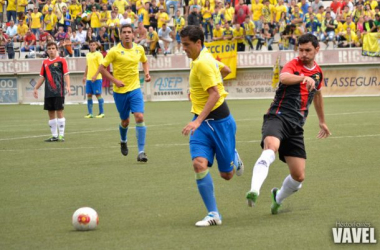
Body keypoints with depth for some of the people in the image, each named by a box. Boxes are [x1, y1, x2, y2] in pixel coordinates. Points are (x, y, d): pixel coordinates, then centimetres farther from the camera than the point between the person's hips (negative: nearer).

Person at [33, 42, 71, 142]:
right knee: (51, 113, 7)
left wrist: (68, 86, -18)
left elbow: (66, 74, -6)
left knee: (59, 112, -6)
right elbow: (42, 77, 19)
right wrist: (36, 88, 16)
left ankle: (61, 135, -2)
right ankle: (54, 135, 14)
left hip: (59, 92, -5)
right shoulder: (45, 62, 13)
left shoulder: (61, 61, -1)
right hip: (48, 92, 5)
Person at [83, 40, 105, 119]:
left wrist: (95, 76, -19)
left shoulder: (98, 54, -6)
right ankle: (90, 113, 9)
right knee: (89, 95, 4)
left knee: (98, 94, -4)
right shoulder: (88, 55, 15)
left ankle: (101, 113, 2)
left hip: (97, 78, -6)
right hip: (89, 78, 6)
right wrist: (85, 76, 17)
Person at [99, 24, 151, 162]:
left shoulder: (139, 49, 2)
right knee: (125, 121, 9)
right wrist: (115, 80, -15)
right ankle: (123, 141, 43)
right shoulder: (114, 51, -10)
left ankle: (141, 152, -13)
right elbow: (102, 68, -5)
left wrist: (147, 73, 5)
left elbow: (144, 61, 24)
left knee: (140, 117, -15)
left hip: (135, 89, 2)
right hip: (120, 91, -2)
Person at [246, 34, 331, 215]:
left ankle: (278, 197, 33)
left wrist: (322, 121, 48)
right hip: (278, 117, -6)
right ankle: (254, 191, -55)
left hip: (296, 126, 6)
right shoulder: (293, 65, -4)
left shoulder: (318, 72, 17)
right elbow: (283, 77, -29)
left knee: (299, 176, 1)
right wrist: (304, 78, -48)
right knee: (271, 148, -39)